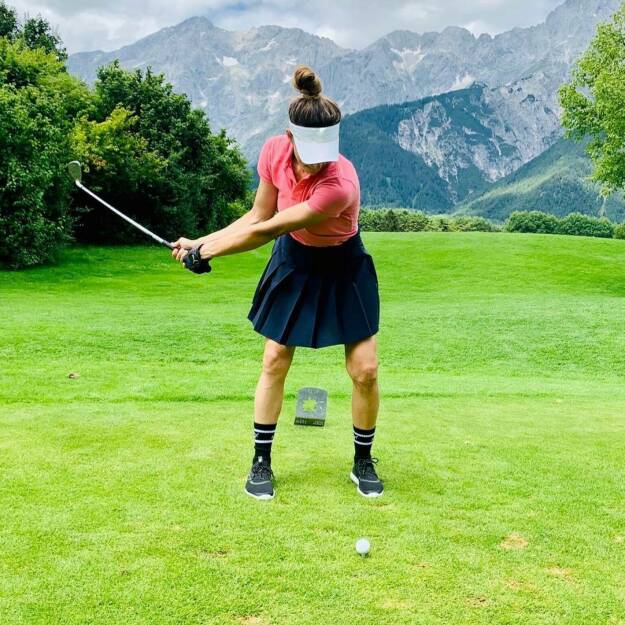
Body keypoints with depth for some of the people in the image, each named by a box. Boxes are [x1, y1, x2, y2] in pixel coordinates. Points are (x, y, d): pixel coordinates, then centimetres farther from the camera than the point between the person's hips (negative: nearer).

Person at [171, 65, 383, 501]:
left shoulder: (339, 184, -37)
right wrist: (205, 239, -10)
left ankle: (364, 462, 19)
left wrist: (204, 251, -23)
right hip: (293, 262, 4)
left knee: (365, 371, -4)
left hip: (342, 270, -4)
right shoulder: (275, 151, -19)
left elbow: (264, 233, -32)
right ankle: (262, 462, 19)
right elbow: (260, 214, -4)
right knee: (275, 362, 4)